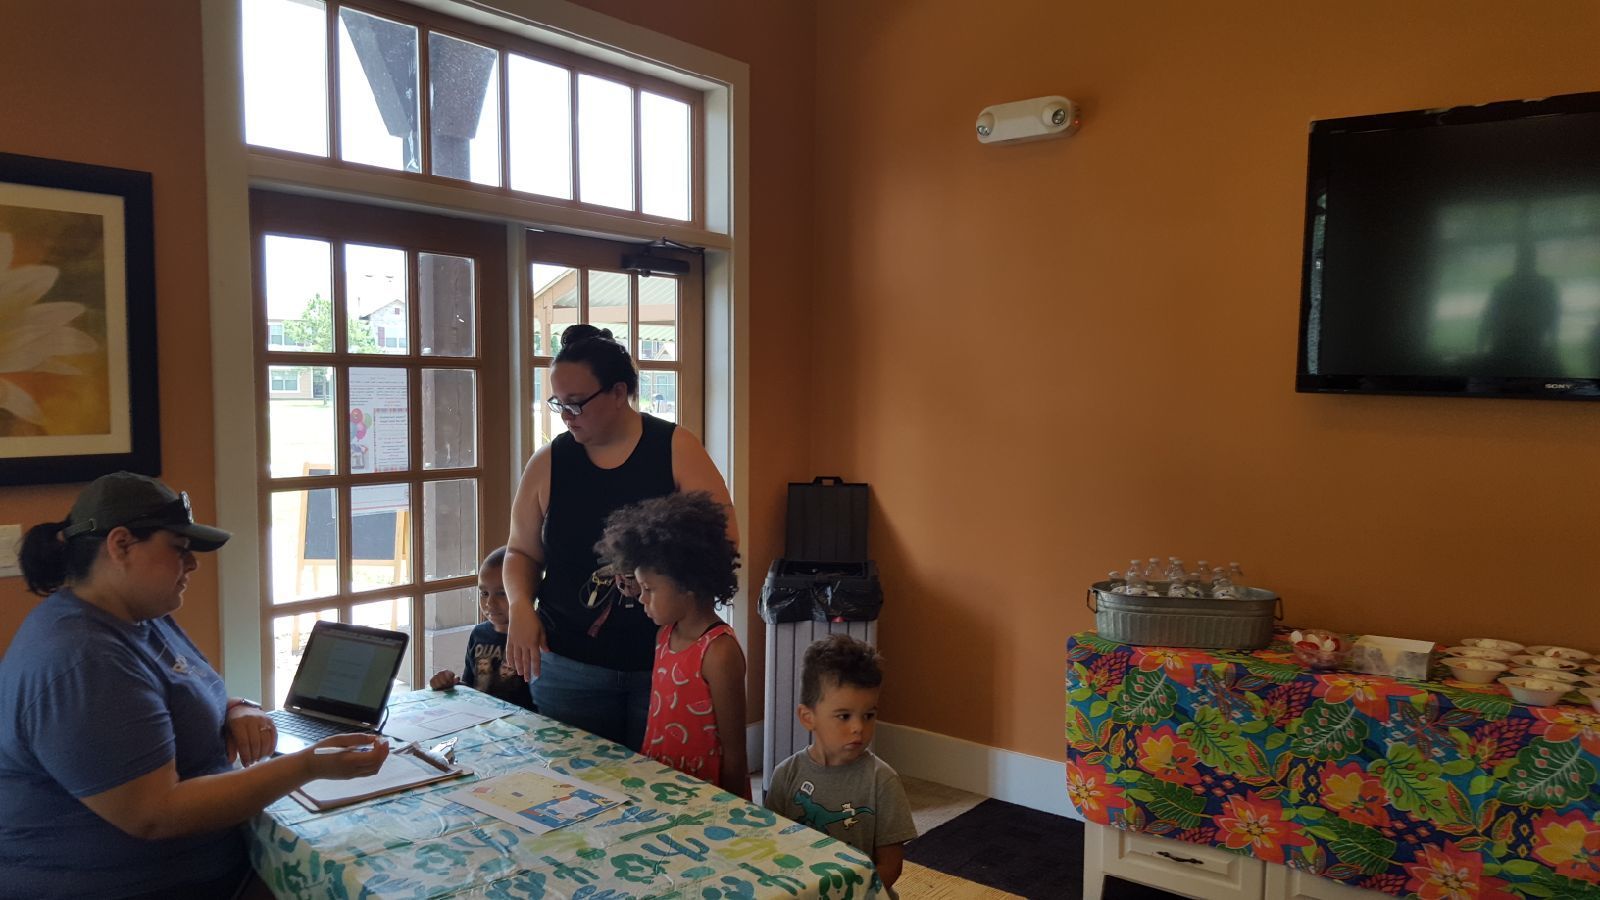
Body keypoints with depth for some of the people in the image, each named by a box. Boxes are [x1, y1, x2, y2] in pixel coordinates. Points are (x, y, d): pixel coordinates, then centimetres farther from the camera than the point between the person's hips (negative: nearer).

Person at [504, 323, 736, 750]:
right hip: (570, 665, 2)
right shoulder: (548, 463, 2)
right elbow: (521, 552, 11)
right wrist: (521, 606, -7)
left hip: (667, 662, -1)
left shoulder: (676, 449, -4)